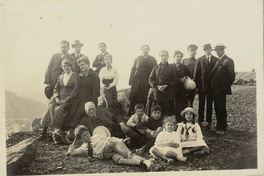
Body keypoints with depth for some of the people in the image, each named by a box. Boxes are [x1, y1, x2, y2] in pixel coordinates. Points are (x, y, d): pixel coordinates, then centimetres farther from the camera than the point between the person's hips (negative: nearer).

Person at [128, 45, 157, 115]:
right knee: (134, 99, -3)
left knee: (146, 101, -2)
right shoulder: (137, 59, 9)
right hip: (137, 83, 0)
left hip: (148, 83, 0)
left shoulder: (153, 60, 9)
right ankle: (131, 114, 4)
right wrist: (131, 81, -1)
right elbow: (133, 70, 7)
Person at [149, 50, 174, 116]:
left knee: (169, 114, -5)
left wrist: (167, 86, -13)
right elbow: (150, 80, 9)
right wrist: (157, 86, -7)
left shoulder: (171, 68, 9)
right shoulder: (156, 67, 14)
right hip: (158, 93, 1)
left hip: (169, 95, -1)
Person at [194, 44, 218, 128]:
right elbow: (196, 73, 2)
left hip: (211, 86, 0)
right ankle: (200, 121, 13)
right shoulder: (200, 60, 3)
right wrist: (196, 85, -5)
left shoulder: (216, 60, 2)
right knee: (201, 105, 6)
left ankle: (208, 121, 13)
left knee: (210, 105, 6)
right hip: (202, 85, 0)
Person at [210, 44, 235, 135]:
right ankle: (219, 126, 24)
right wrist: (212, 86, 10)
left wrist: (226, 86, -8)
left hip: (222, 90, -8)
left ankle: (222, 128, 6)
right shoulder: (218, 61, 16)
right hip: (215, 89, 8)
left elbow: (232, 75, -12)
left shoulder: (228, 61, -9)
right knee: (217, 108, 13)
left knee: (221, 108, -3)